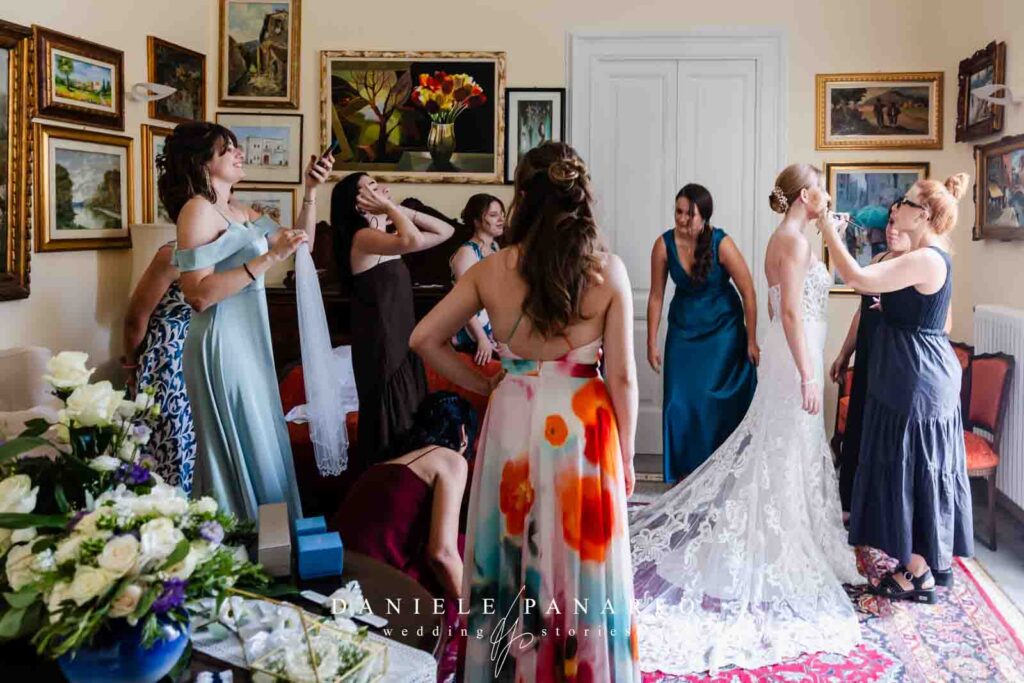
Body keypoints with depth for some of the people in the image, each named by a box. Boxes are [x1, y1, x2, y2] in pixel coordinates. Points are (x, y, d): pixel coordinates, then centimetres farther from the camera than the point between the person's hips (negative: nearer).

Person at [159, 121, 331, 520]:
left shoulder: (240, 211, 13)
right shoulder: (198, 209, -13)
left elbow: (299, 244, 19)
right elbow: (198, 294, -22)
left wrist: (311, 191, 8)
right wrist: (268, 258, -24)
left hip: (248, 340, 9)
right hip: (221, 344, -9)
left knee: (260, 446, 14)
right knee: (241, 451, -1)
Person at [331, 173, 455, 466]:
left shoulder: (386, 238, 12)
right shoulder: (363, 237, -15)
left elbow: (446, 231, 14)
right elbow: (414, 241, -34)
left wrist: (401, 210, 6)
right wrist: (390, 207, -18)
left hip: (401, 340, 9)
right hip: (381, 343, -9)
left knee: (408, 423, 15)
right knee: (390, 426, -1)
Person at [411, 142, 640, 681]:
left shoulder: (491, 270, -4)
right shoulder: (608, 270, -8)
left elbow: (425, 339, 1)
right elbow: (622, 377, -7)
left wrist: (483, 385, 9)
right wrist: (626, 455, 4)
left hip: (513, 423, 2)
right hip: (583, 427, -1)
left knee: (514, 558, 16)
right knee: (583, 560, 12)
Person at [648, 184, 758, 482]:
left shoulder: (722, 244, -20)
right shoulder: (664, 245, -14)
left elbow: (748, 293, -12)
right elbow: (656, 296, -5)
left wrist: (751, 341, -9)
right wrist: (652, 343, -4)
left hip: (722, 329, -2)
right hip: (684, 328, 2)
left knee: (721, 401, -1)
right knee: (680, 401, -1)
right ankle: (685, 472, 12)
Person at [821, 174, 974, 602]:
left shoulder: (927, 259, -20)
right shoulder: (926, 257, 12)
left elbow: (859, 279, -26)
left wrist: (829, 232, -16)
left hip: (918, 382, -10)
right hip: (917, 378, 10)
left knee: (914, 468, -1)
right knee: (921, 468, 16)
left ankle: (920, 576, 10)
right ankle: (937, 562, 27)